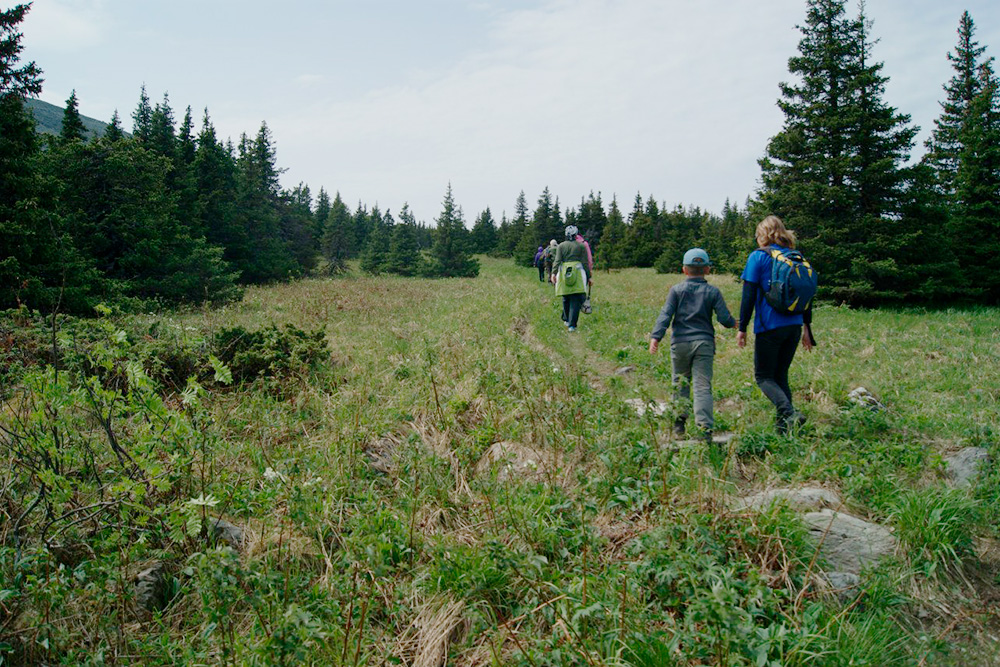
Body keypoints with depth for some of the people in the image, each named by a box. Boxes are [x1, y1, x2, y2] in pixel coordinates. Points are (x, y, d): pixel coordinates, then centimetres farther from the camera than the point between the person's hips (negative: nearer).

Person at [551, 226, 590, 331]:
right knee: (576, 300, -3)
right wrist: (588, 277, 7)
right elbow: (585, 262, 2)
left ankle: (566, 320, 29)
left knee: (566, 299, 16)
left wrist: (554, 272, -9)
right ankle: (572, 325, -11)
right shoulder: (581, 246, 3)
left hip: (563, 273, 2)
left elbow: (557, 260, -4)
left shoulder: (560, 246, 7)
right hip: (577, 272, -2)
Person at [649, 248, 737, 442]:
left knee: (680, 382, 15)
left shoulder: (676, 290, 4)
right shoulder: (712, 291, 5)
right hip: (704, 343, 0)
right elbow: (724, 318, 2)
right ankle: (705, 427, -14)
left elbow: (665, 315, -5)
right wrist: (733, 323, 24)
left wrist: (656, 336, -10)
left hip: (680, 343, 0)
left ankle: (679, 421, 14)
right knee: (703, 386, -4)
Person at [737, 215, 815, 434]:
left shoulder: (758, 256, -5)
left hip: (769, 326, -6)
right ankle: (783, 427, 12)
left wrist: (742, 328, -3)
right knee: (781, 375, 16)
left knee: (764, 376, 5)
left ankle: (790, 413, -17)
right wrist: (806, 327, 19)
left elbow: (749, 295, -8)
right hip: (794, 325, 6)